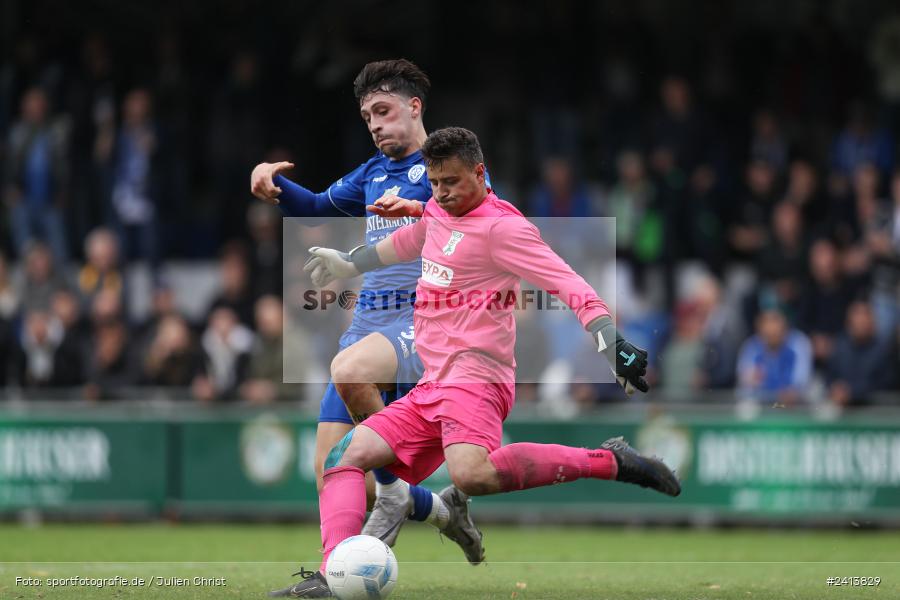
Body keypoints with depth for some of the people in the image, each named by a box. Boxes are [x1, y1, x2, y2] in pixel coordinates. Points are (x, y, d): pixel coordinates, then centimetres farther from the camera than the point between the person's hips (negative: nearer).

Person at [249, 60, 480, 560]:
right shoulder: (373, 173, 22)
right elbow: (317, 208, 34)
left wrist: (419, 211, -32)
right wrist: (274, 183, 13)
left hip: (424, 325, -7)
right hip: (368, 327, 7)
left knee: (349, 371, -40)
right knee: (331, 480, -4)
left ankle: (393, 493, -20)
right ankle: (443, 510, 20)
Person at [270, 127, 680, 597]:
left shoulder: (502, 227, -9)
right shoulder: (438, 213, 17)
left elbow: (568, 285, -17)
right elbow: (403, 244, 40)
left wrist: (613, 345, -30)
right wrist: (348, 264, 55)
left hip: (474, 378, -9)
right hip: (431, 388, 9)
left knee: (473, 475, -36)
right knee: (345, 457, -3)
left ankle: (608, 461, -25)